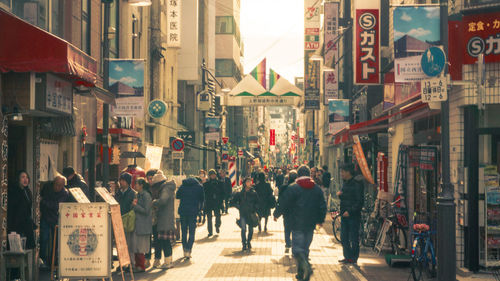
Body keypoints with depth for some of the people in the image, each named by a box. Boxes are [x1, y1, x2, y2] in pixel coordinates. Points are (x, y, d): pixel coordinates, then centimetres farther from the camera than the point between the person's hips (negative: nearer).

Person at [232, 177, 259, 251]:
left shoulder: (253, 193, 1)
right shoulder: (240, 193, -2)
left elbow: (257, 203, 9)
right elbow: (234, 201, 9)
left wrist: (254, 210, -1)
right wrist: (239, 207, 1)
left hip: (251, 214, 2)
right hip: (243, 213, -2)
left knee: (251, 229, 8)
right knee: (243, 229, -9)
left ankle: (248, 242, 30)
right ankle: (244, 245, -3)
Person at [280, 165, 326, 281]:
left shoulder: (293, 188, -9)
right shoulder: (317, 189, 6)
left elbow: (284, 204, -7)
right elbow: (322, 206, 10)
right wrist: (320, 219, 23)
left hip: (297, 225, -5)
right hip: (311, 225, 5)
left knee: (297, 248, -3)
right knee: (305, 248, 14)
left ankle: (306, 266, -29)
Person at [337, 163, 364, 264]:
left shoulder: (357, 185, -12)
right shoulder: (345, 184, 14)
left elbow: (359, 202, -15)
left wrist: (350, 211, -20)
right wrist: (339, 194, 2)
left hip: (353, 215, -8)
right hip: (344, 215, 8)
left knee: (353, 238, -2)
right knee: (344, 237, 10)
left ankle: (353, 258, 4)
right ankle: (347, 256, 19)